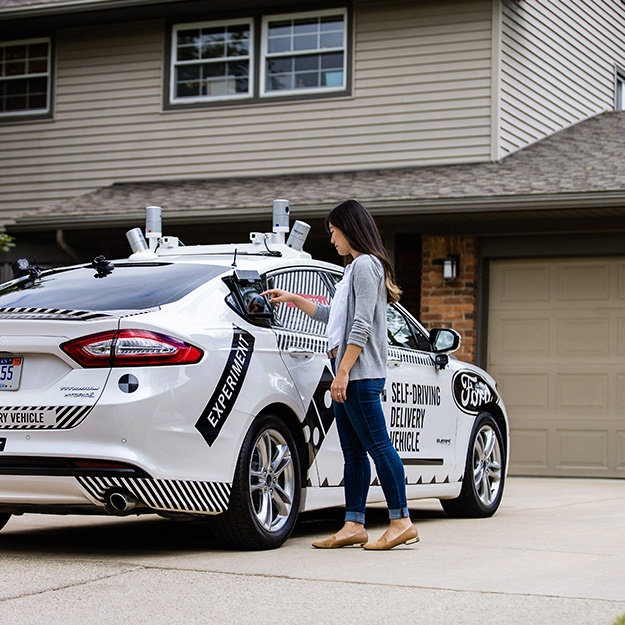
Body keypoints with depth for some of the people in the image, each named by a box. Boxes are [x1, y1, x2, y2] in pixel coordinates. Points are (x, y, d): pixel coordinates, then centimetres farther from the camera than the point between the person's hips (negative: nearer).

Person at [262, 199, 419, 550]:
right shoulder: (355, 266, 23)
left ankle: (402, 521, -5)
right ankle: (354, 525, 8)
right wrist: (293, 299, 35)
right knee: (353, 452, 7)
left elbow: (362, 326, -17)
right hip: (348, 374, 10)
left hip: (360, 373, -10)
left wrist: (343, 371, -20)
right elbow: (333, 316, 33)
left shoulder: (366, 264, -8)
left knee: (378, 445, -8)